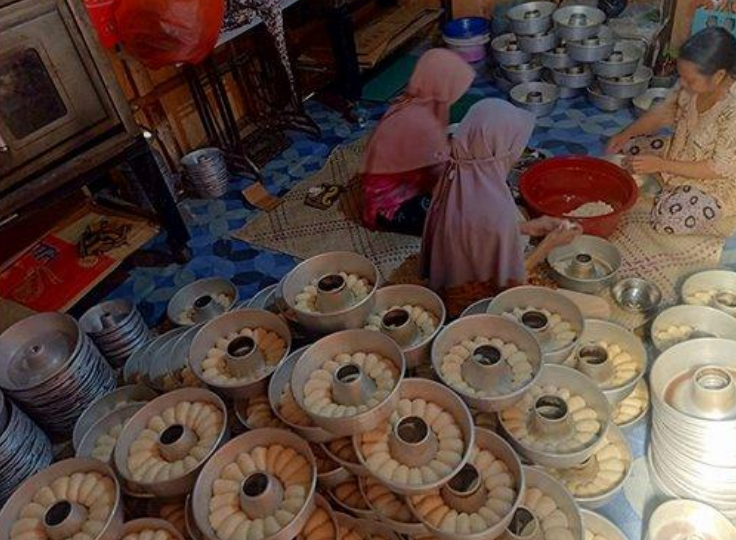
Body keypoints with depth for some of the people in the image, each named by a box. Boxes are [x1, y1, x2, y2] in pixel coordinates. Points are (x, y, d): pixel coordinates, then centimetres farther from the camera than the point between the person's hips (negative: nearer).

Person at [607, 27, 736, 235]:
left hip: (716, 185, -7)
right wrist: (626, 134, -12)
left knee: (667, 220, -23)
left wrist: (661, 165, -32)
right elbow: (663, 113, 2)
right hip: (683, 158, 7)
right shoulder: (696, 86, -15)